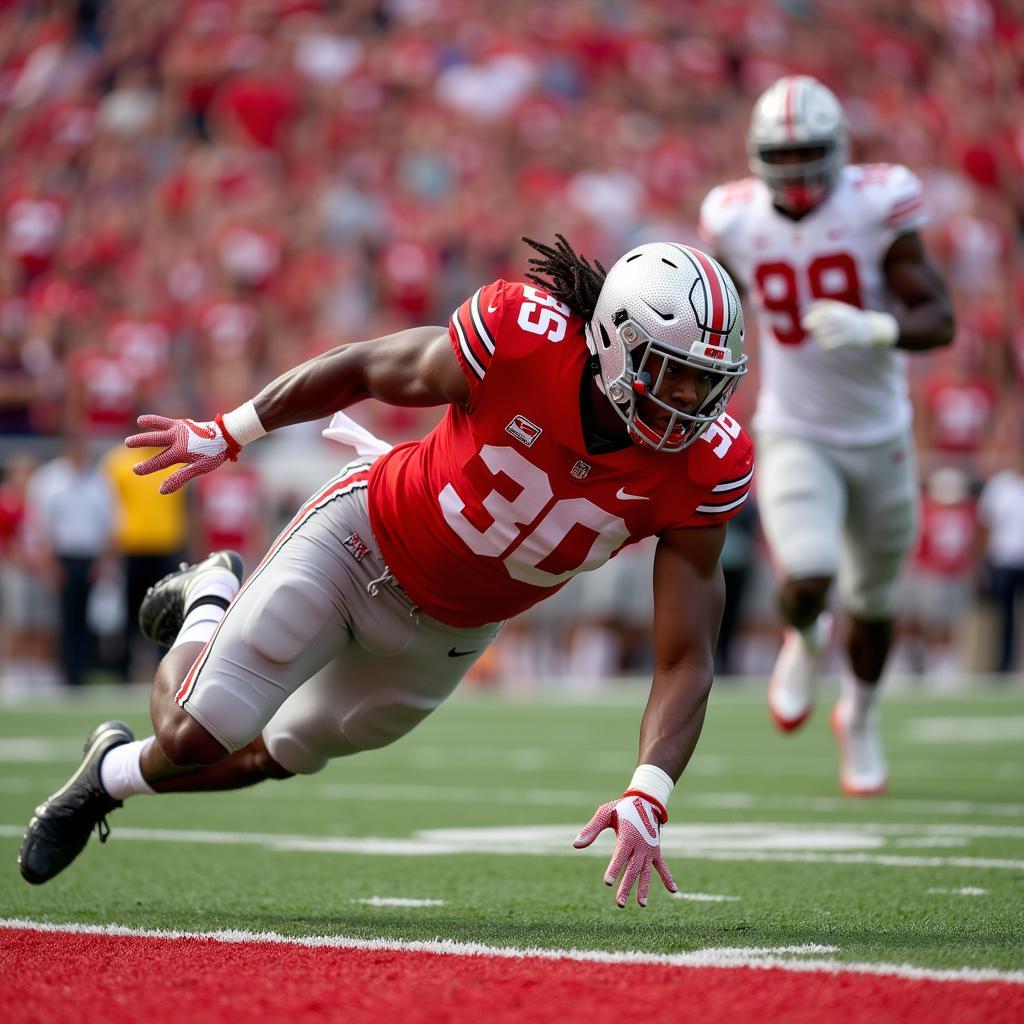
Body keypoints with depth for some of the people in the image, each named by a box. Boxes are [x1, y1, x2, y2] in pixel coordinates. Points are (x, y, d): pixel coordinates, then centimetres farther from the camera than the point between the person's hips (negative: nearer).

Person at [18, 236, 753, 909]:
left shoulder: (704, 469, -25)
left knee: (272, 757, 14)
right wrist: (226, 437, 0)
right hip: (363, 541, -3)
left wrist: (647, 799, -38)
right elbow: (364, 369, -12)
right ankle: (211, 609, 28)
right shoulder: (521, 337, -31)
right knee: (195, 737, -6)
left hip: (444, 634, 3)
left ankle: (113, 775, 43)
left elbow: (686, 659, -22)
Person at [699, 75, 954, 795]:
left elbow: (939, 321, -20)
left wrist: (873, 331, -37)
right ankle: (806, 640, 16)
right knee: (807, 582, -23)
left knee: (873, 603, 15)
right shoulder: (737, 221, -10)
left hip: (880, 438, 0)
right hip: (795, 436, 0)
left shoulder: (877, 207, -16)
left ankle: (861, 717, 47)